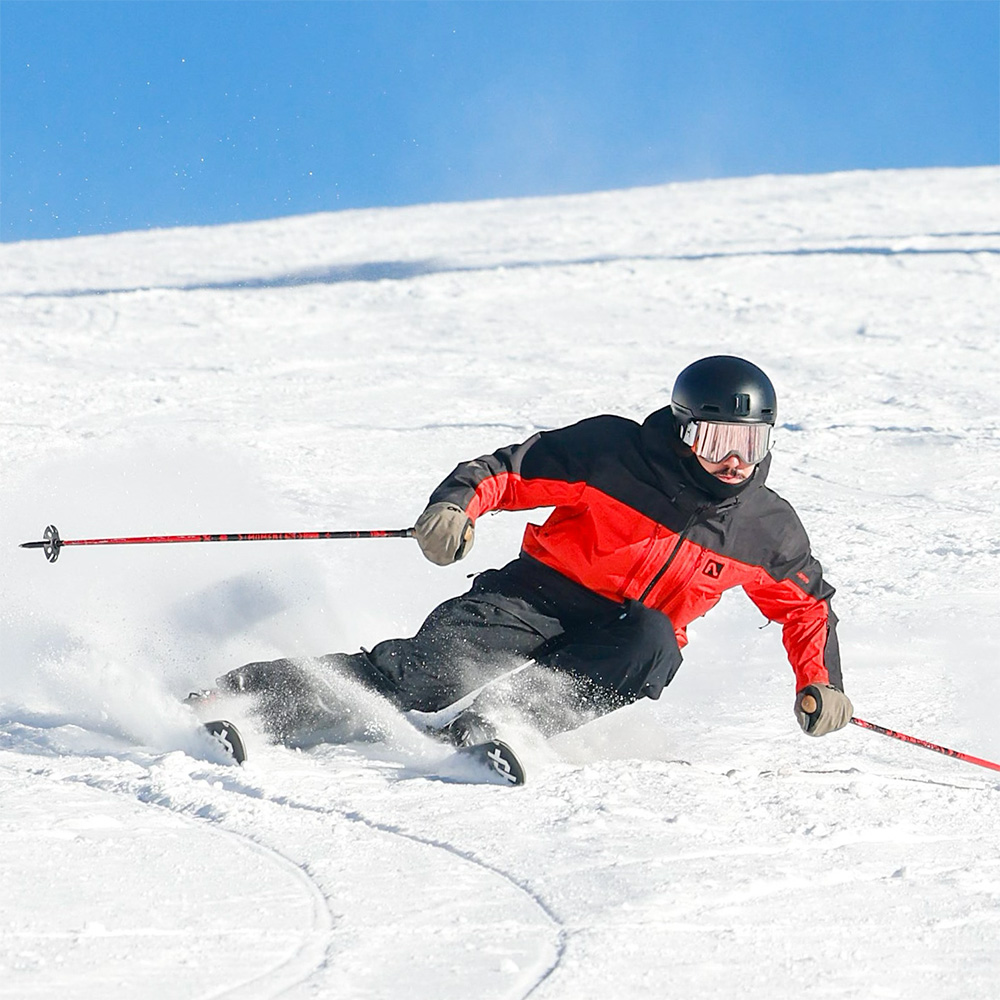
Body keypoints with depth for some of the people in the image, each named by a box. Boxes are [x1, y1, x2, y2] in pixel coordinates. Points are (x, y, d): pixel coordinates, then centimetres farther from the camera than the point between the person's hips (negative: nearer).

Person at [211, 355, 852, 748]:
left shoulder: (770, 529, 3)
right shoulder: (616, 452, -9)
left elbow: (809, 605, 19)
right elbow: (511, 469, -6)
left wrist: (821, 683, 5)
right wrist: (457, 503, -26)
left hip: (627, 638, 3)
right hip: (542, 596, -3)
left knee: (654, 646, -35)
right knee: (429, 675, -28)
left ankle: (503, 716, -42)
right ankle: (246, 696, -26)